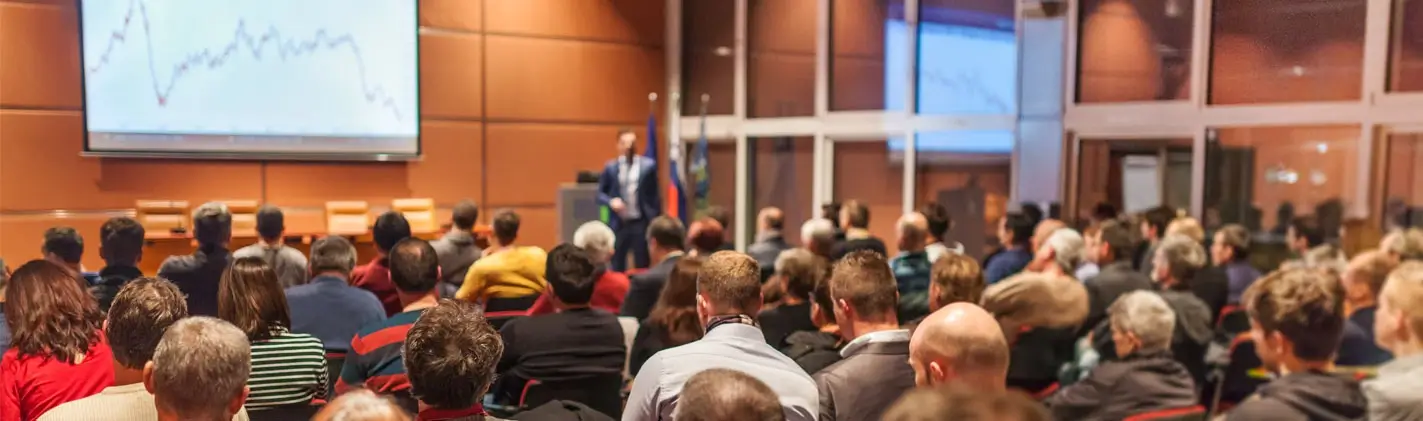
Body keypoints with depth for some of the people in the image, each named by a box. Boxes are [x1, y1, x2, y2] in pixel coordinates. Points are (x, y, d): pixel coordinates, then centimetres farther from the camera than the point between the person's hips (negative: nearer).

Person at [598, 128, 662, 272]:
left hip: (641, 222, -1)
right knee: (617, 266, 8)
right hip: (619, 224, 1)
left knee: (642, 266, 5)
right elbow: (600, 194, 8)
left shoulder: (648, 165, 0)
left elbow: (655, 195, 4)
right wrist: (611, 201, -14)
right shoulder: (610, 167, 3)